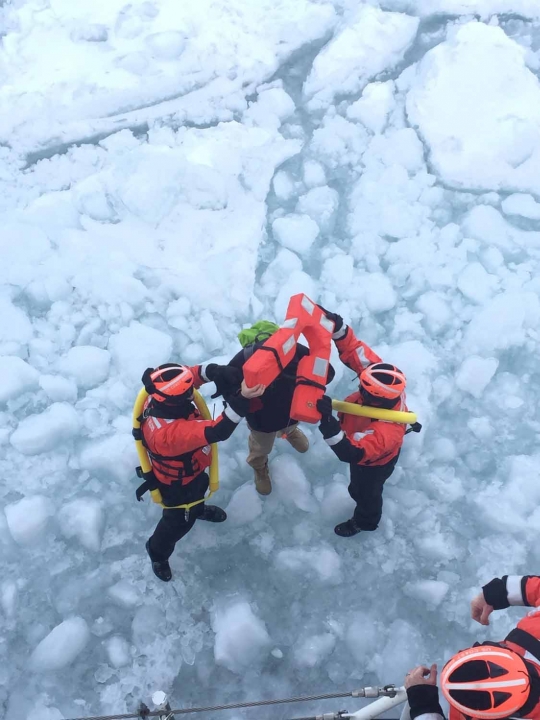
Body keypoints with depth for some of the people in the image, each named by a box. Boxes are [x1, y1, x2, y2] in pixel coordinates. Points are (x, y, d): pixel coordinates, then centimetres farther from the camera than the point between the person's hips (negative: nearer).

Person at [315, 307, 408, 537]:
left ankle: (364, 521, 59)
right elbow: (355, 351, -34)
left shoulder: (386, 430, -51)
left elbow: (352, 453, -56)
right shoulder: (387, 383, -34)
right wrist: (336, 326, -48)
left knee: (364, 492, 27)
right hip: (368, 444, 6)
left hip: (373, 463, -6)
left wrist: (328, 421, -66)